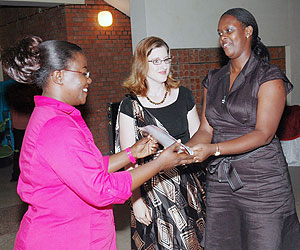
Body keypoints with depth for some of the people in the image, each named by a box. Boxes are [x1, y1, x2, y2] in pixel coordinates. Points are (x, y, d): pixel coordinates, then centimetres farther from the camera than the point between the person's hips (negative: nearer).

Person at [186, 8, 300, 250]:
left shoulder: (269, 78, -6)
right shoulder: (213, 80, 13)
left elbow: (263, 134, -15)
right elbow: (206, 130, 7)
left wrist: (213, 149, -25)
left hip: (262, 181, -5)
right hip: (220, 182, 5)